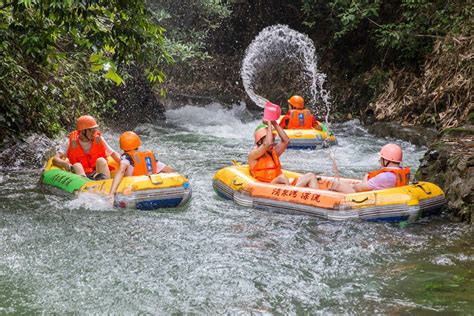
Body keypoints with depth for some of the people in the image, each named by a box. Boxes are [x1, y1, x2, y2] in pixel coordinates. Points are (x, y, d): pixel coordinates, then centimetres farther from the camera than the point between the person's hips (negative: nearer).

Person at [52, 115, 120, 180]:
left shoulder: (98, 139, 6)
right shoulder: (71, 143, -1)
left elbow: (113, 153, 7)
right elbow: (55, 159, -11)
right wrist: (65, 164, -35)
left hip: (98, 173, 1)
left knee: (101, 160, -24)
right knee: (77, 165, -28)